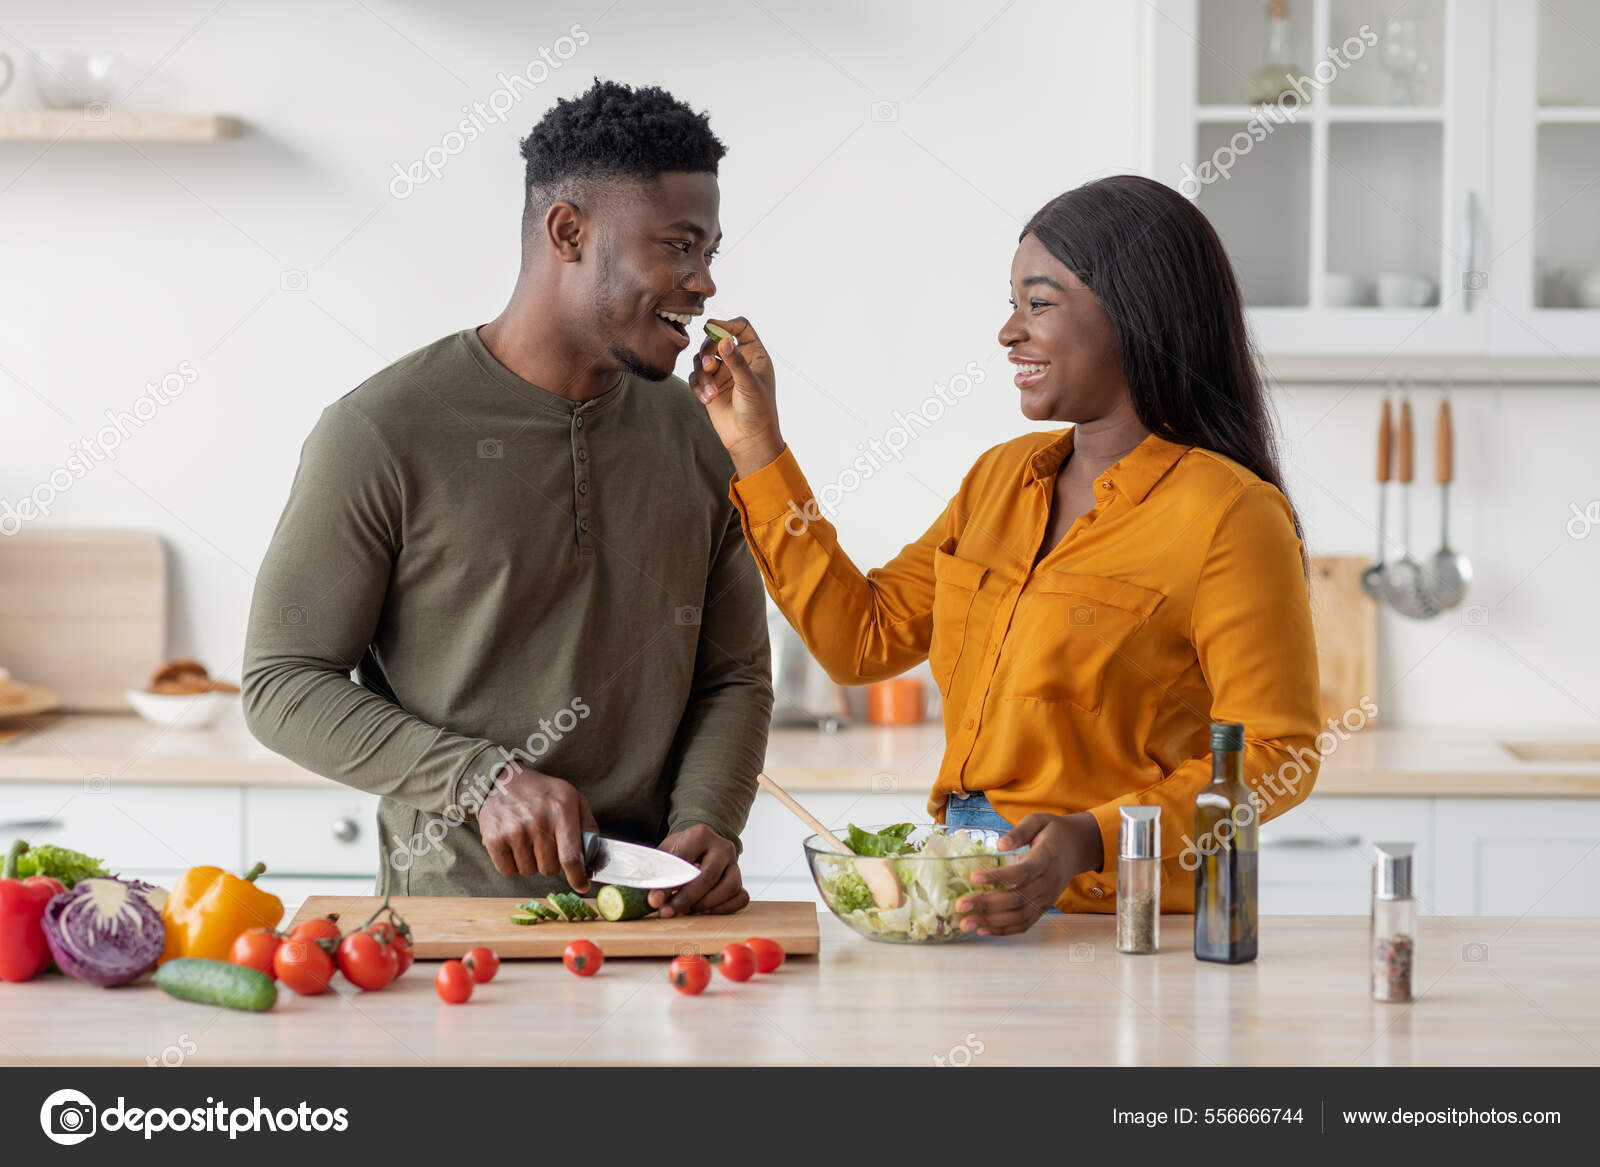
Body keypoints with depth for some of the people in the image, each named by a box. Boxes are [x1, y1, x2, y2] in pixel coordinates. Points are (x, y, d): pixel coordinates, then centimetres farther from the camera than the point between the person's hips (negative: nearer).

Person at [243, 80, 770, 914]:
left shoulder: (699, 439, 11)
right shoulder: (380, 434, -5)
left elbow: (734, 676, 14)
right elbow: (283, 683, -3)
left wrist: (708, 825, -6)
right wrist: (481, 781, -16)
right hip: (453, 912, -5)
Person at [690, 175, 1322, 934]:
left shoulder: (1229, 515, -9)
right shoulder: (1003, 477, 16)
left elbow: (1272, 754, -11)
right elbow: (863, 637, 17)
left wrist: (1094, 841, -24)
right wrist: (756, 446, 16)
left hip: (1107, 920, -7)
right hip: (960, 898, 7)